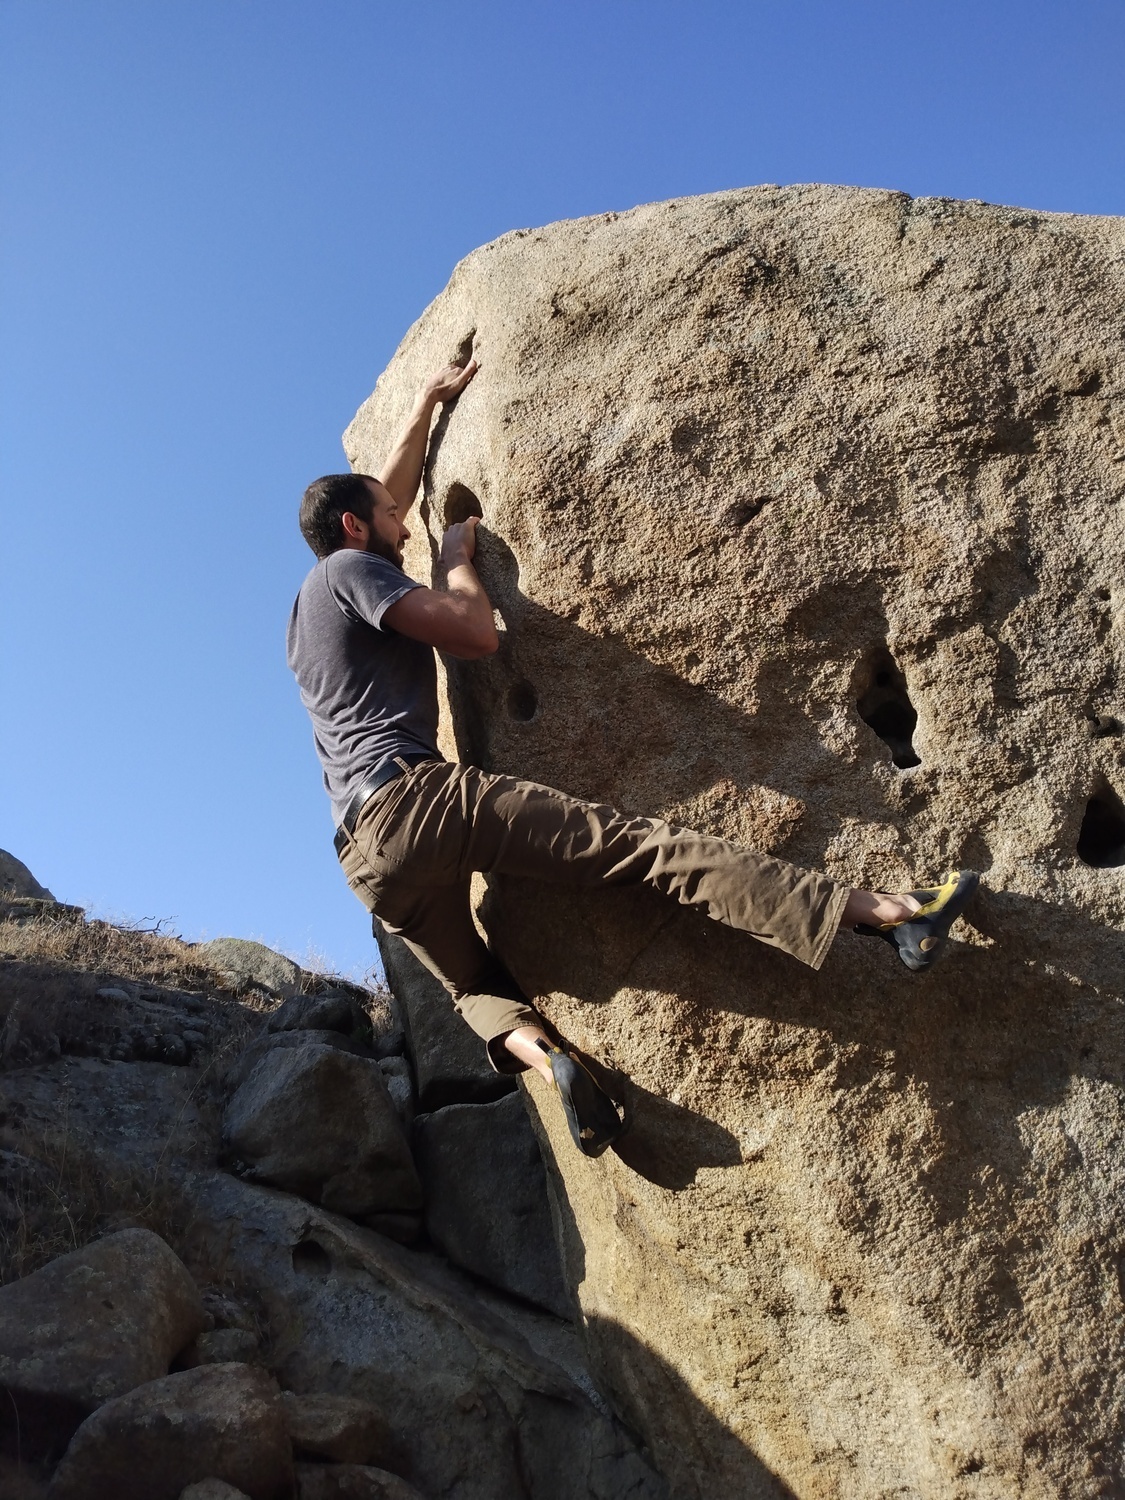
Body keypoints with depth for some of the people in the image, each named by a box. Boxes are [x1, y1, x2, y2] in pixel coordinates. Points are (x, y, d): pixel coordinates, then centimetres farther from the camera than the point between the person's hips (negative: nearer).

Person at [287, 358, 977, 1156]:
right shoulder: (348, 567, 6)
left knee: (473, 985, 26)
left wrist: (429, 402, 52)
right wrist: (457, 557, 16)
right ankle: (884, 913, -23)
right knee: (639, 843, -17)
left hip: (366, 855, 9)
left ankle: (540, 1050, -8)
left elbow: (388, 493, 44)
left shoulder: (305, 614, 31)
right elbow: (477, 633, -4)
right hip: (420, 794, -8)